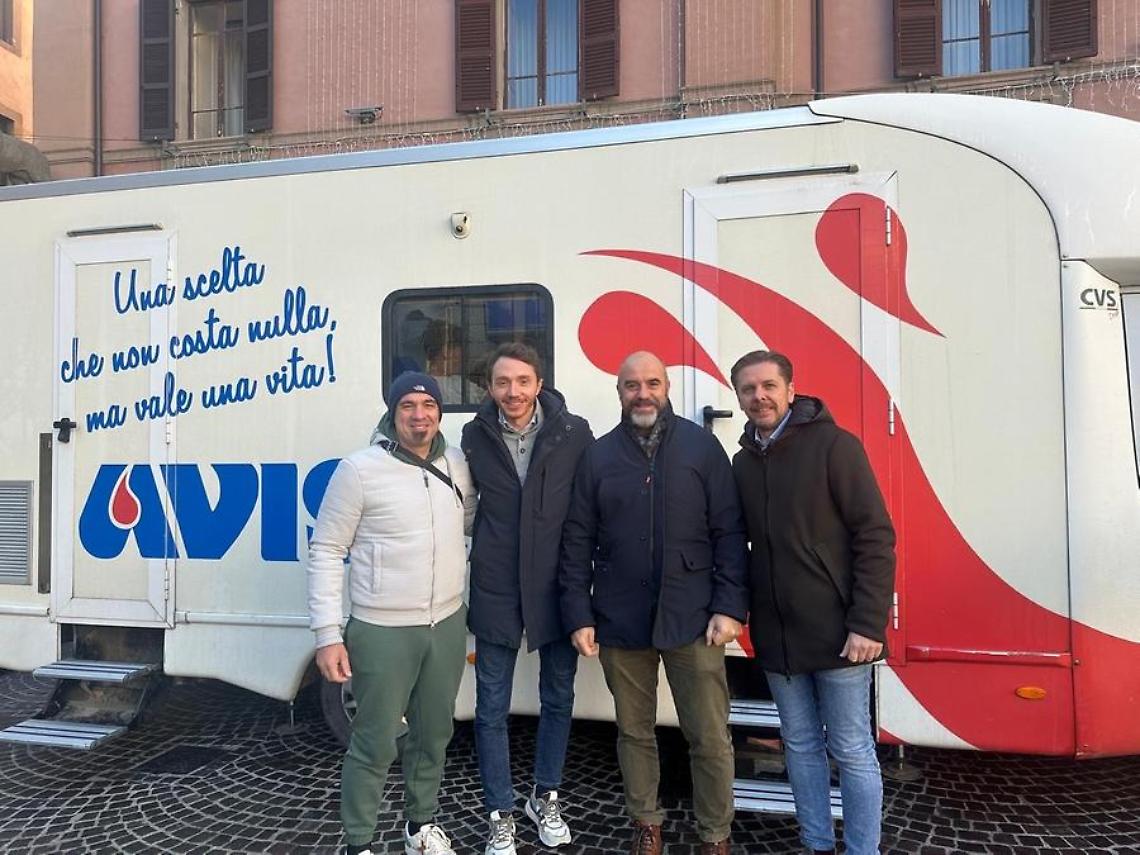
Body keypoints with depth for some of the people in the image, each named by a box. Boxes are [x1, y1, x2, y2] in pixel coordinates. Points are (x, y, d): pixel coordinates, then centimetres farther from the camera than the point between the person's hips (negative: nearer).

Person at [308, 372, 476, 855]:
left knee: (433, 735, 19)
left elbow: (475, 520, 20)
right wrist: (328, 635, -12)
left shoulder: (456, 466, 2)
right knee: (375, 744, 6)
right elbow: (326, 553, -8)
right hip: (382, 632, -5)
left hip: (448, 625, 5)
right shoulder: (360, 469, -11)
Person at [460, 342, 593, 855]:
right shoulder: (474, 437, -4)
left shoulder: (574, 434, -8)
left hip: (556, 589, 0)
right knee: (492, 709, 9)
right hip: (495, 591, 0)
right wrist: (470, 566, 5)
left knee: (558, 698, 16)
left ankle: (545, 797, 38)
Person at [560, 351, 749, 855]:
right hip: (620, 622, 2)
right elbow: (577, 542, 5)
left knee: (709, 738, 4)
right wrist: (579, 615, 0)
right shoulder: (598, 456, 4)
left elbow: (729, 532, -1)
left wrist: (729, 607, -7)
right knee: (634, 733, 15)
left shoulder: (702, 447, 0)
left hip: (692, 621, -1)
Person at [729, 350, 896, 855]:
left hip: (837, 632, -5)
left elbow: (875, 537, -12)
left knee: (851, 752, 5)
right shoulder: (743, 462, 8)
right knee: (801, 746, 15)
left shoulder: (833, 445, -8)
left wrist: (868, 623, -16)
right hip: (776, 636, 5)